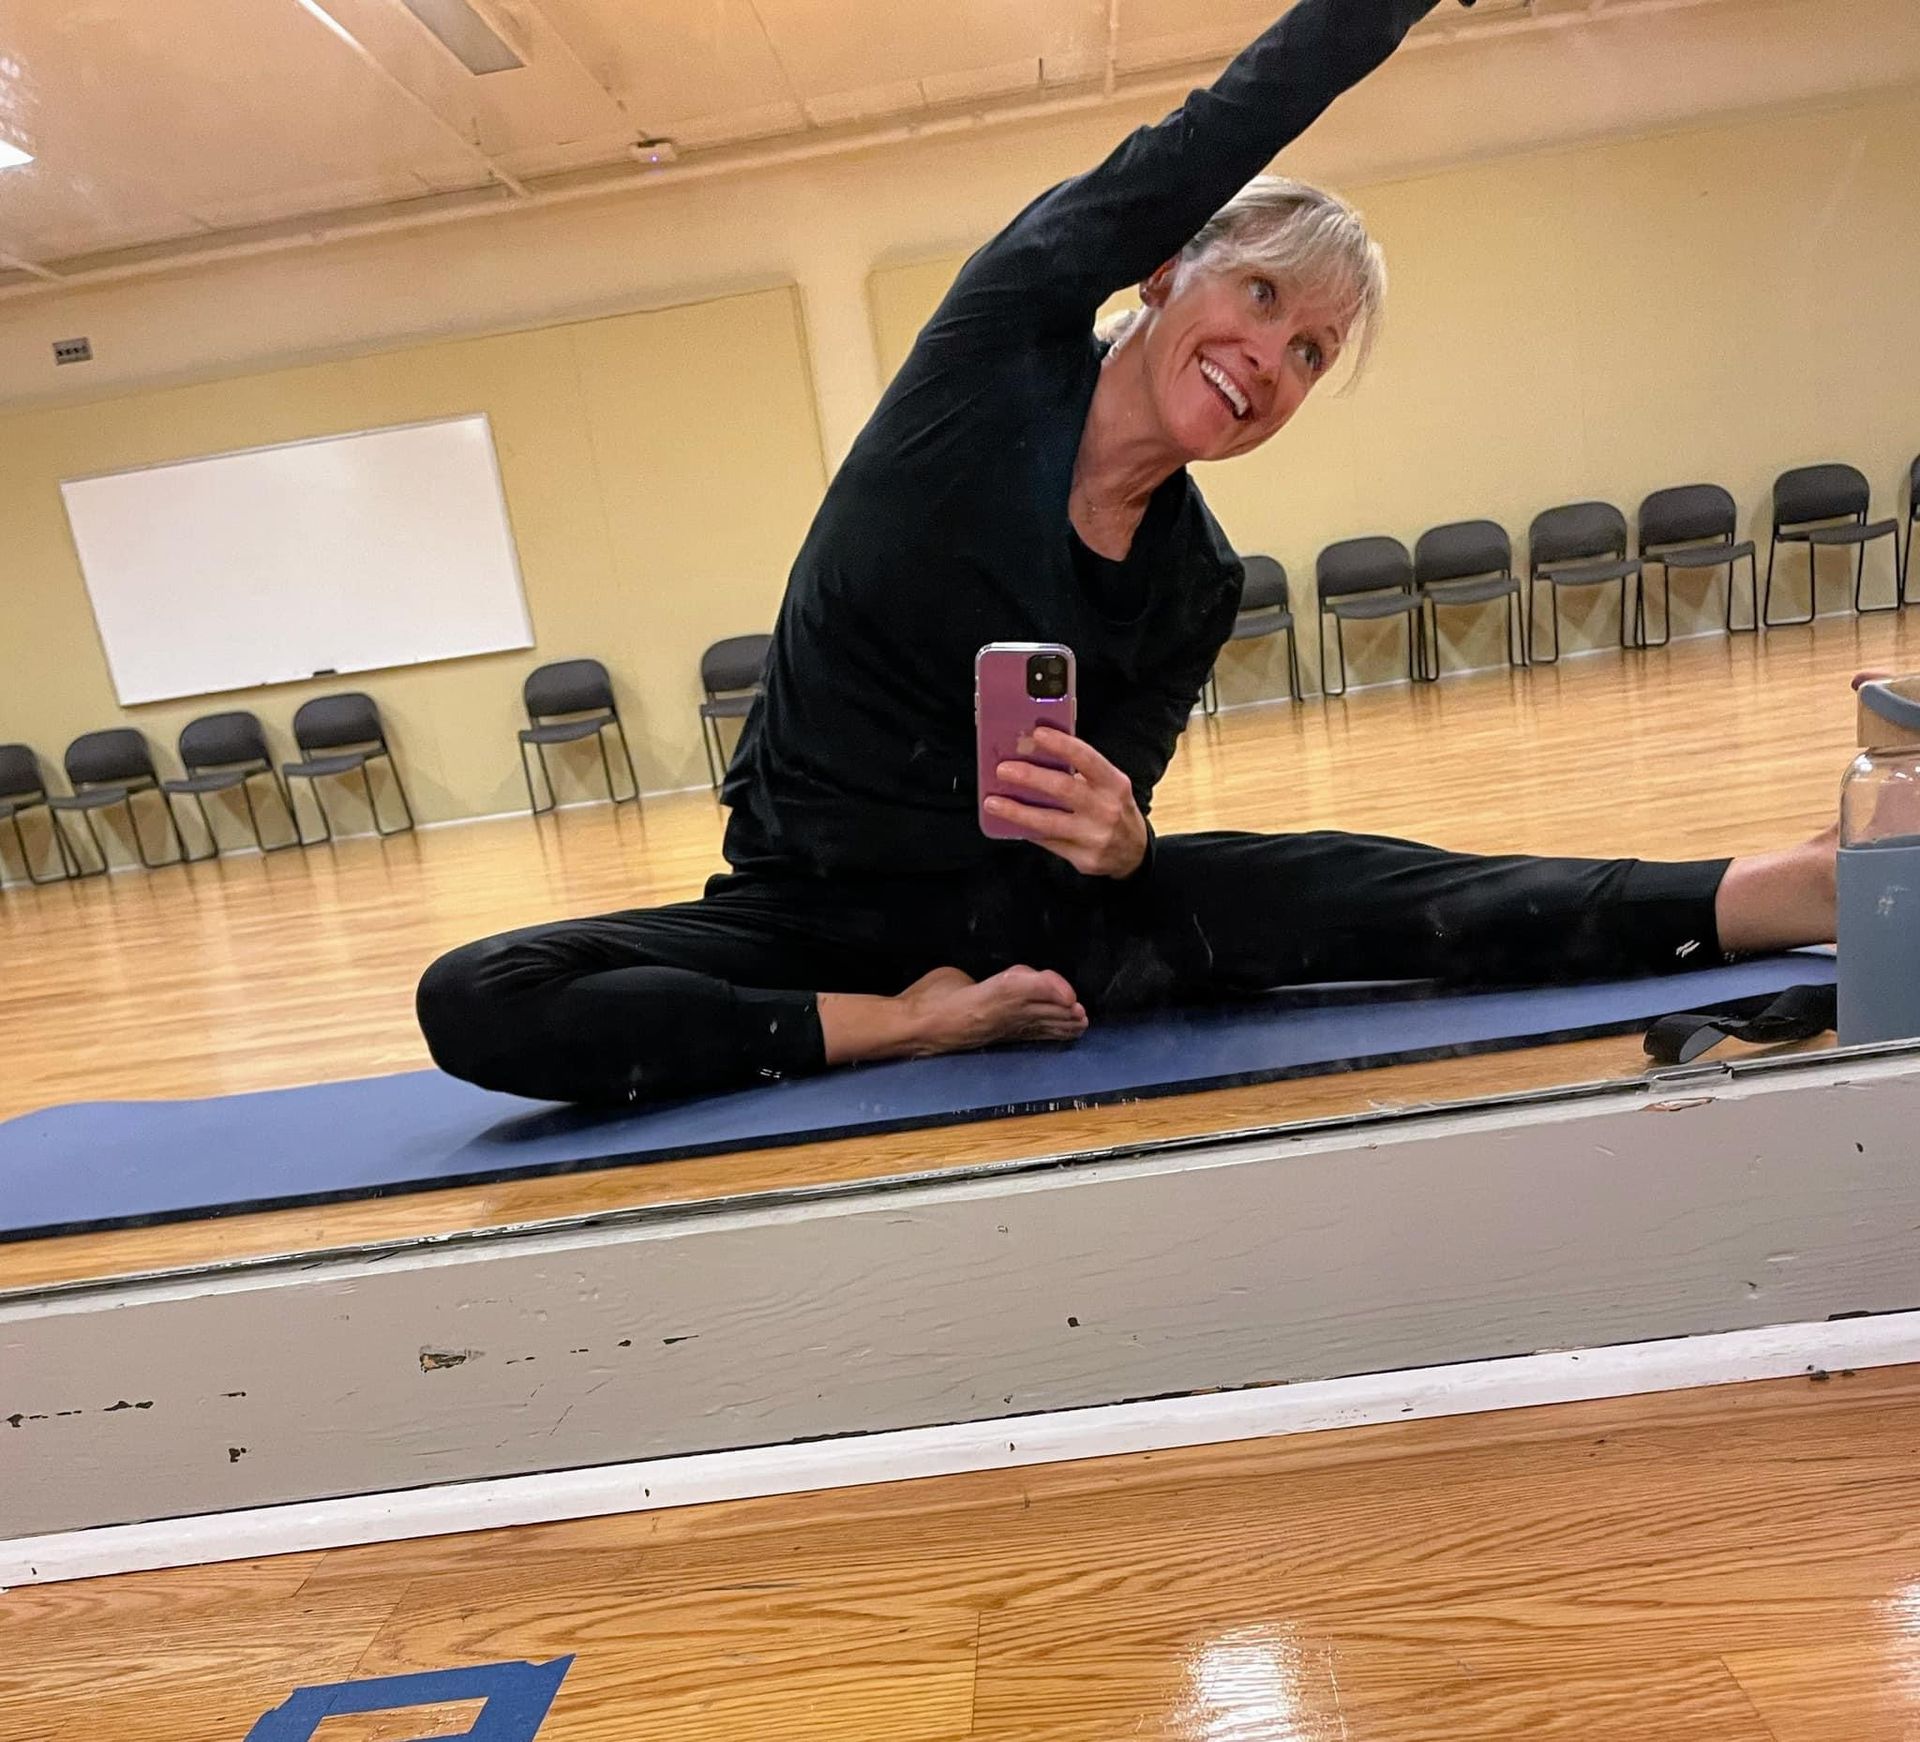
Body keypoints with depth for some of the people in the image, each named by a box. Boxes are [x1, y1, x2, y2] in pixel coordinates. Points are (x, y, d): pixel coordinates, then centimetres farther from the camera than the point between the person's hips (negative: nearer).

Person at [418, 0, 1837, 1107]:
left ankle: (1787, 897, -23)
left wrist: (1119, 841, -22)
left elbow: (1116, 830, 0)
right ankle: (908, 1021, -22)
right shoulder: (1005, 338, -8)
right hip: (809, 920, 0)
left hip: (1025, 912, 1)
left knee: (1333, 889, -25)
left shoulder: (1196, 588, -2)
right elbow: (1236, 122, -16)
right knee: (475, 1002, -24)